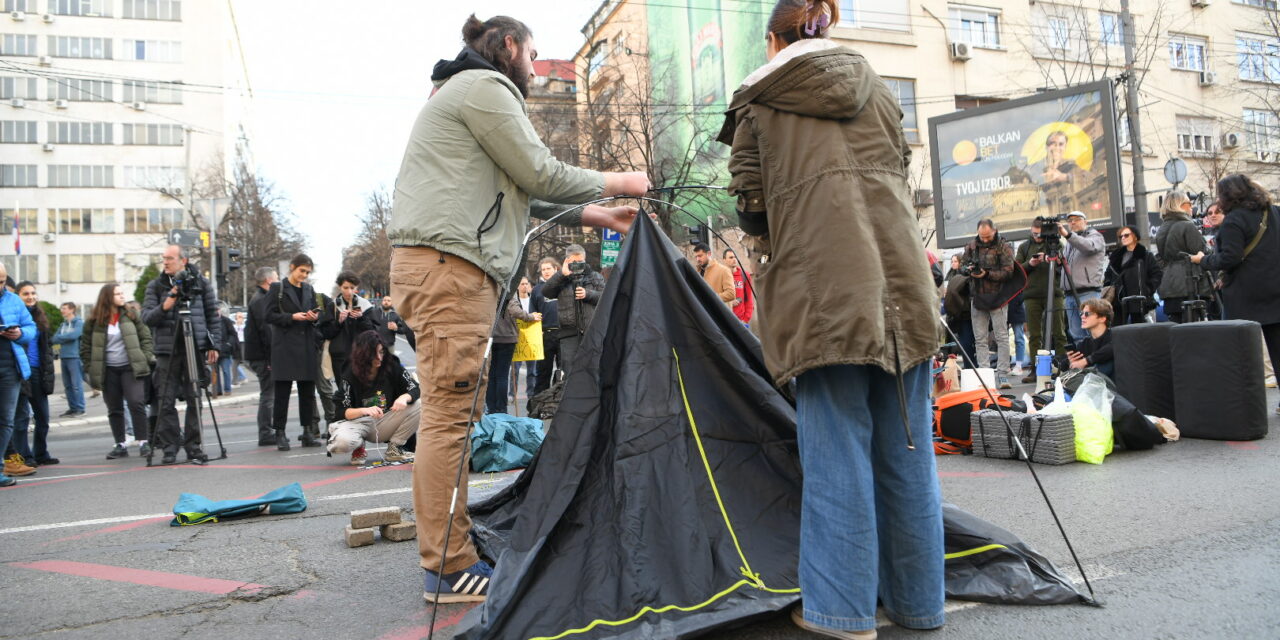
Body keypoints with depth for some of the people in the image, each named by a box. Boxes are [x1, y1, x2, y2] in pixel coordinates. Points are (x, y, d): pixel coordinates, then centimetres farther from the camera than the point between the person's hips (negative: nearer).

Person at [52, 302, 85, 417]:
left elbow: (73, 335, -17)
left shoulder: (79, 323, -3)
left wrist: (60, 337, -2)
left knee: (76, 384, -6)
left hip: (75, 357, -7)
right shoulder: (62, 325, 16)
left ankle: (80, 409, -3)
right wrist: (66, 338, -9)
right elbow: (54, 339, 9)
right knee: (67, 385, 9)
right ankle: (72, 408, 15)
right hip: (64, 357, 7)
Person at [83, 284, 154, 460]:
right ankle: (120, 445, 15)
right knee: (114, 409, 7)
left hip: (130, 367, -1)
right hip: (108, 371, 1)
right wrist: (93, 367, 1)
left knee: (136, 403, -12)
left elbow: (146, 336, 5)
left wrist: (146, 356, -5)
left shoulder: (130, 315, 4)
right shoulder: (95, 321, 2)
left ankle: (143, 442, -6)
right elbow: (86, 346, 7)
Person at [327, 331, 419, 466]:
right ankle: (359, 448, 3)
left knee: (418, 407, -22)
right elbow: (341, 411, -12)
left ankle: (394, 449, -4)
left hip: (387, 422, 2)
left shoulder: (392, 367, -7)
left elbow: (417, 389, -7)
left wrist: (404, 398, -30)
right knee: (343, 441, -36)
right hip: (358, 421, -2)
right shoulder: (350, 375, -11)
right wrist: (364, 410, -32)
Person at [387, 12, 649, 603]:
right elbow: (539, 174, -6)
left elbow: (515, 193, 27)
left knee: (450, 412, 8)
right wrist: (615, 183, 8)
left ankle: (451, 551, 14)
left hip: (445, 265, 11)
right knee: (449, 411, -11)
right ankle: (450, 569, -7)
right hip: (449, 264, -11)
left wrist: (593, 216, 24)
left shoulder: (464, 91, 31)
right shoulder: (484, 87, -1)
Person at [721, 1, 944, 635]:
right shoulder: (876, 88, 22)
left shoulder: (757, 100, 9)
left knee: (837, 445, 0)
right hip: (900, 280, 4)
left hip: (821, 288, -4)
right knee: (906, 444, 10)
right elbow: (901, 178, 22)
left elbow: (751, 211, 4)